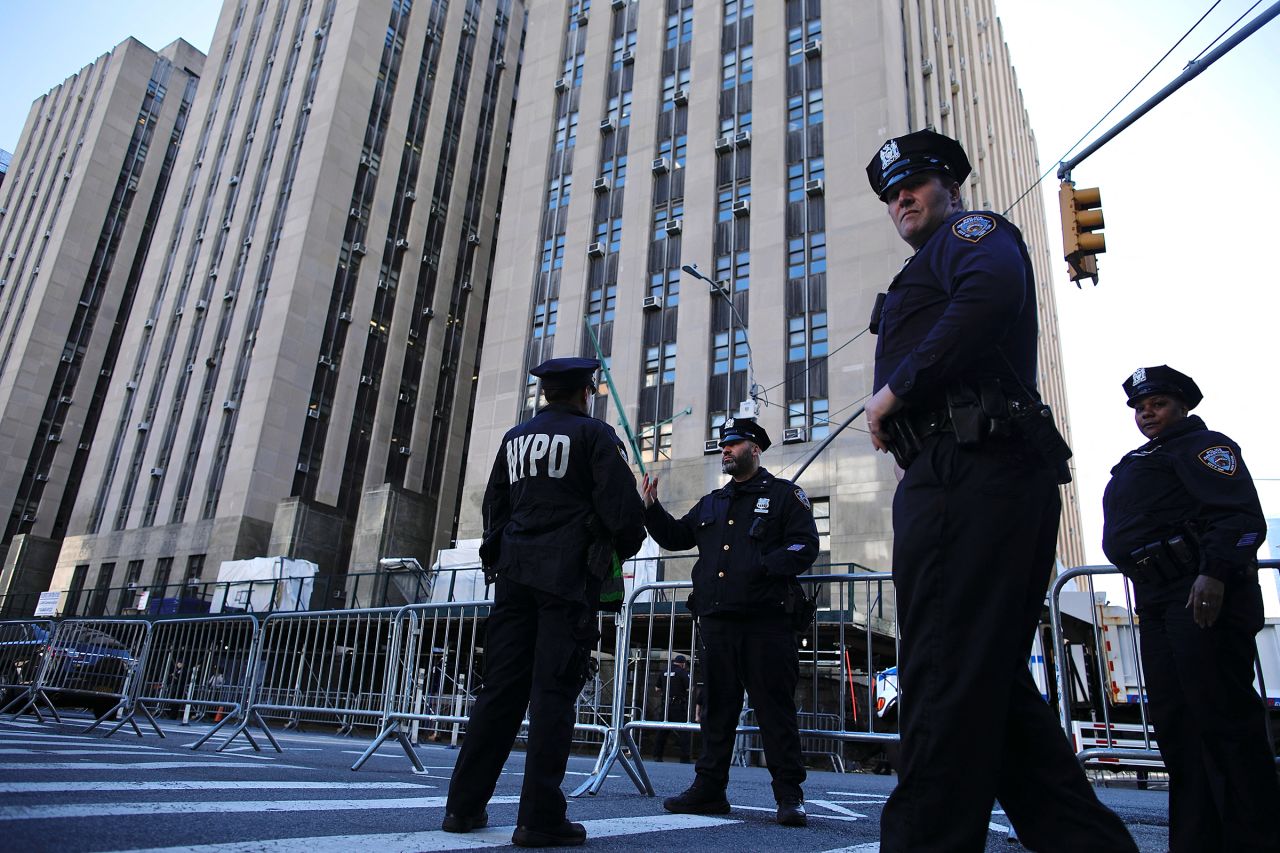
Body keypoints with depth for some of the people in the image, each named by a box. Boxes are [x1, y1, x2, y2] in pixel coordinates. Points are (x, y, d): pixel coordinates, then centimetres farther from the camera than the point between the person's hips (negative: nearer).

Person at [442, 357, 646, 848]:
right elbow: (620, 504, -7)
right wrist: (627, 546, 9)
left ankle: (465, 806, 12)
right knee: (553, 691, -4)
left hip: (515, 571, 5)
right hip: (568, 574, -5)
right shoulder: (593, 434, -1)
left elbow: (494, 506, 19)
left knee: (501, 687, 9)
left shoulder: (514, 438, 16)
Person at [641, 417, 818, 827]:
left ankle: (789, 796, 7)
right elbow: (675, 536, 25)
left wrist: (762, 567, -17)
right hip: (716, 620, 5)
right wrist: (651, 507, 10)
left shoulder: (785, 495, 6)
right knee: (717, 706, 10)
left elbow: (805, 546, -4)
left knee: (775, 707, -2)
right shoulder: (711, 504, 23)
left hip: (766, 620, -5)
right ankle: (709, 789, 17)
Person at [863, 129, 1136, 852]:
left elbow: (991, 292, -18)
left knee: (947, 677, -10)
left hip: (969, 472, -10)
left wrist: (897, 389, -13)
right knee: (995, 682, 11)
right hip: (980, 474, 10)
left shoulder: (973, 230, 7)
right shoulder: (929, 269, 34)